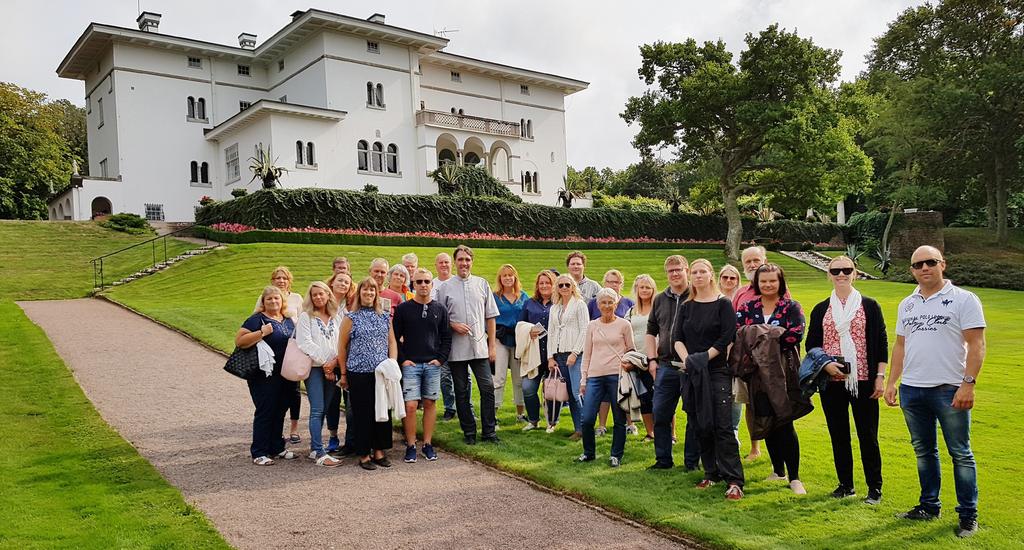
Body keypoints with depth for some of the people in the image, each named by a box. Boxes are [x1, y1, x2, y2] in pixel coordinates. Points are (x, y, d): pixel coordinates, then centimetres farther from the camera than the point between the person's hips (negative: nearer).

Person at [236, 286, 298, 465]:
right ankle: (259, 453, 7)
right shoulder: (257, 319, -7)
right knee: (265, 412, -2)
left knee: (280, 411, 13)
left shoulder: (289, 320, 13)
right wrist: (261, 333, -23)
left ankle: (277, 447, 25)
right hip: (265, 375, -6)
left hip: (286, 375, 6)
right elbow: (239, 341, -16)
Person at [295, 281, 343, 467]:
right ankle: (320, 453, -11)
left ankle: (314, 448, 16)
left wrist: (335, 361, -10)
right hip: (314, 367, -4)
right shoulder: (305, 316, 2)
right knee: (317, 410, -9)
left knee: (323, 410, 7)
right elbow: (305, 343, -8)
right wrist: (324, 362, -10)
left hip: (332, 368, 4)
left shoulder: (336, 318, 13)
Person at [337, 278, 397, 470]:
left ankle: (379, 451, 19)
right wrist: (343, 374, 4)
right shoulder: (351, 318, 0)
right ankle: (364, 454, 13)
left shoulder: (385, 316, 10)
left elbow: (392, 342, 12)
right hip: (359, 373, -3)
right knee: (362, 413, 1)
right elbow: (342, 347, 3)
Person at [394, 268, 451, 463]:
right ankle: (410, 446, 6)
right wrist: (402, 359, -6)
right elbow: (395, 337, 2)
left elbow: (446, 337, 10)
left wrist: (440, 358, -1)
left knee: (429, 403, 7)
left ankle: (428, 444, 17)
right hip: (410, 365, -2)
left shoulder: (440, 309, 8)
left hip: (433, 365, 2)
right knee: (410, 405, -6)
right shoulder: (403, 309, 1)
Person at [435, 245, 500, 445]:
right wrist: (453, 325, -12)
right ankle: (469, 432, 19)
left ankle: (488, 431, 10)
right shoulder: (445, 287, 3)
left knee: (487, 388, -1)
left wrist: (492, 345, 4)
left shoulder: (482, 284, 8)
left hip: (480, 346, 1)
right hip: (456, 349, -1)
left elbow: (490, 317, 8)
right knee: (461, 392, 7)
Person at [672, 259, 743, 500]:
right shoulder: (686, 307, 12)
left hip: (718, 371, -5)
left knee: (722, 426, -10)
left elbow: (726, 338, -9)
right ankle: (711, 473, 20)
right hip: (692, 373, 5)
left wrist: (703, 358, -15)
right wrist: (686, 359, -12)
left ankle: (734, 480, -8)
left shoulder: (723, 304, -1)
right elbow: (677, 337, 5)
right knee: (701, 425, 9)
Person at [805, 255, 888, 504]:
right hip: (831, 381, 2)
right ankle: (846, 484, 21)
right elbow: (811, 344, 9)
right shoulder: (820, 310, 8)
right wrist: (825, 364, -8)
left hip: (863, 381, -2)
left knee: (868, 435, 1)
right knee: (838, 435, 9)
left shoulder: (869, 306, 3)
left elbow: (881, 343, 3)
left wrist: (880, 376, -3)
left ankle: (875, 488, 14)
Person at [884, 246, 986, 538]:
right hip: (912, 390, 5)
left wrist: (968, 383, -17)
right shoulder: (907, 305, 12)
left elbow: (976, 345, -9)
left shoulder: (963, 299, -4)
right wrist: (891, 382, 9)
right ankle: (929, 506, 26)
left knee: (960, 454, 3)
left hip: (949, 390, -5)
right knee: (923, 451, 14)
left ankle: (968, 514, 15)